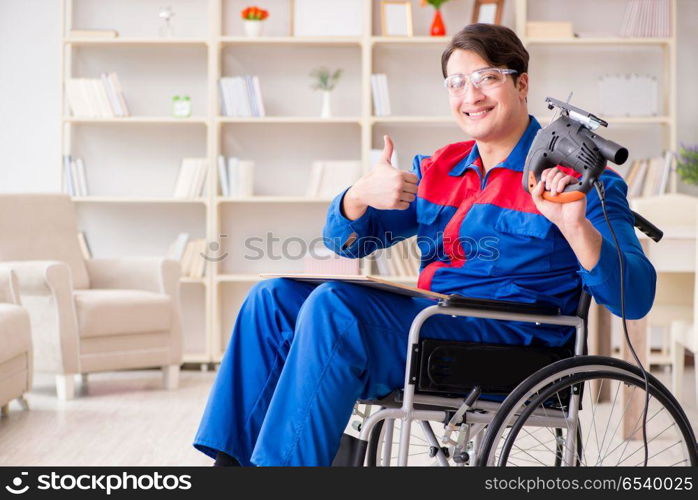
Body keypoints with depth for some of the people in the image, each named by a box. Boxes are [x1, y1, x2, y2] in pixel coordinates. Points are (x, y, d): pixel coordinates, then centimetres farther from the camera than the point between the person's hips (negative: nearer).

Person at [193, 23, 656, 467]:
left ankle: (280, 459, -23)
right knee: (273, 298, 0)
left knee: (333, 304, -26)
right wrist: (362, 195, -7)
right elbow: (347, 241, 16)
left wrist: (574, 225, -28)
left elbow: (636, 298, -11)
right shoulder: (439, 169, 18)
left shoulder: (574, 175, -1)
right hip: (431, 325, 8)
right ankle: (229, 458, -2)